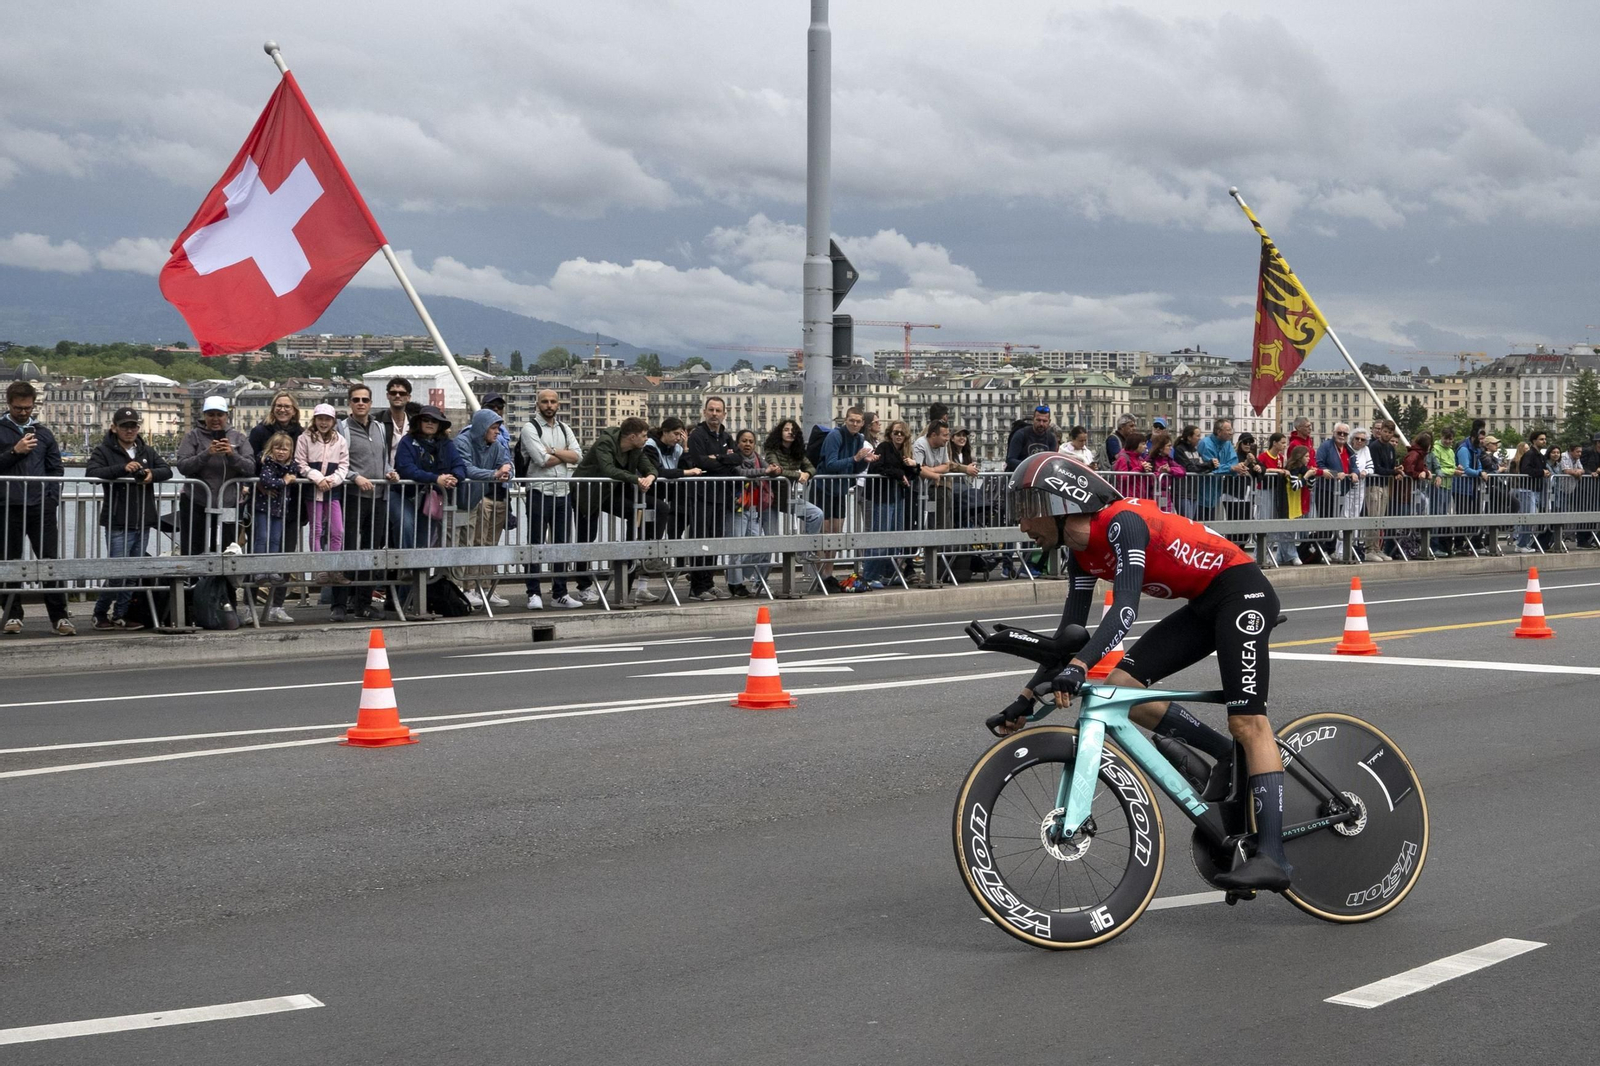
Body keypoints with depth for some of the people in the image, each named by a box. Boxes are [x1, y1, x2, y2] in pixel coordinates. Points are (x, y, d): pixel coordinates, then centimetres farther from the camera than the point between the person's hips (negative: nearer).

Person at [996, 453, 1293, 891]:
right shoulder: (1082, 552, 5)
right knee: (1121, 686, -4)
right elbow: (1072, 630, 10)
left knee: (1247, 720, -16)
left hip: (1241, 591, -9)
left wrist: (1079, 665, -47)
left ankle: (1272, 857, -20)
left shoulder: (1123, 522, -23)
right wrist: (1028, 695, 9)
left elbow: (1126, 608, -35)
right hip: (1204, 607, 9)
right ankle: (1229, 756, 6)